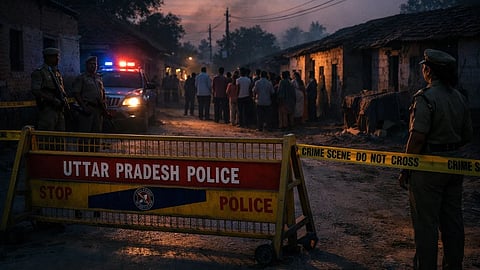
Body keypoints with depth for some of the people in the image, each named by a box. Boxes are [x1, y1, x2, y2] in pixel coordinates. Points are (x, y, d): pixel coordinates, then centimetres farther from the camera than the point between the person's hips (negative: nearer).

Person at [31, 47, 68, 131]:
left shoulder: (57, 73, 19)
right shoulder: (39, 72, -4)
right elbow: (35, 91, -13)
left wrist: (65, 100, 4)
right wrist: (53, 100, -18)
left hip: (59, 109, 7)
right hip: (47, 109, -7)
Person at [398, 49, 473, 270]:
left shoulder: (425, 97, -16)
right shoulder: (460, 98, 8)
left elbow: (417, 137, -20)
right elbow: (467, 135, 13)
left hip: (428, 168, -7)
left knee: (426, 223, 0)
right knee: (452, 222, 15)